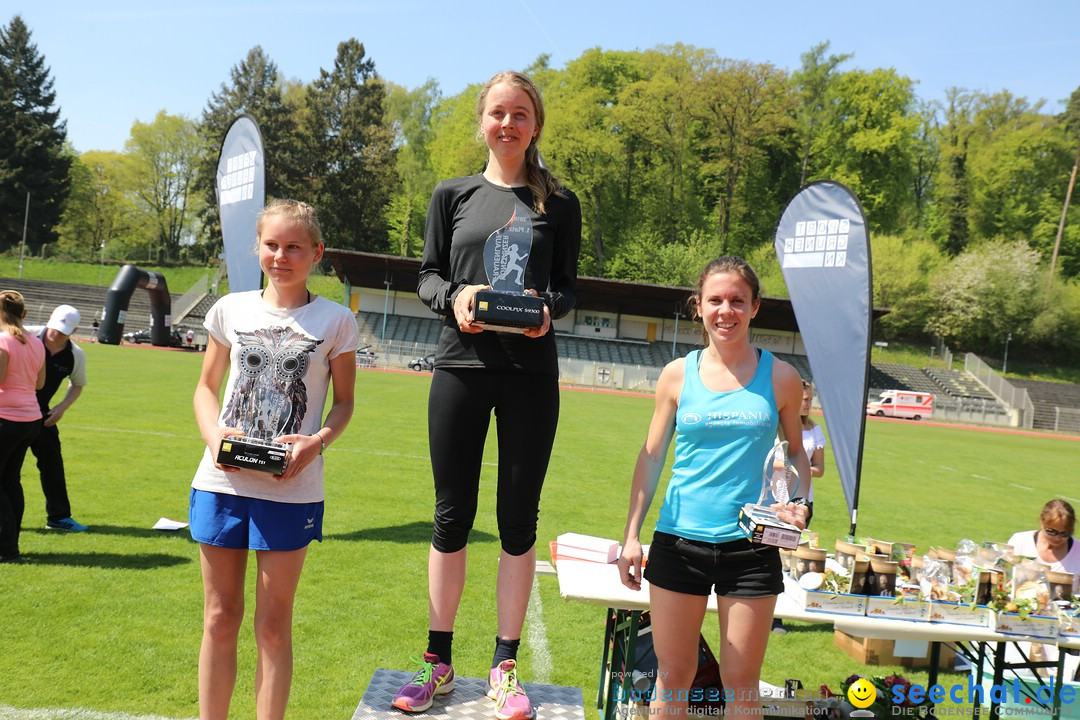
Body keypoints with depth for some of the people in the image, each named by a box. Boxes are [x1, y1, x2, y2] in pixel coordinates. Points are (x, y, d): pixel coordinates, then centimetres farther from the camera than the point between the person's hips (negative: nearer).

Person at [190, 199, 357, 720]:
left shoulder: (335, 321, 1)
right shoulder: (231, 309, 7)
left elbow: (343, 402, 6)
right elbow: (207, 387, 15)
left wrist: (317, 441, -13)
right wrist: (214, 433, -5)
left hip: (291, 488, -2)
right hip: (222, 481, 2)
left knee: (273, 623, 7)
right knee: (219, 617, 12)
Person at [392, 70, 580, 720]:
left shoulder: (559, 204, 8)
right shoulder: (452, 195, 9)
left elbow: (569, 286, 7)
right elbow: (428, 275, 8)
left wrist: (548, 307, -16)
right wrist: (454, 296, -14)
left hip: (532, 372, 0)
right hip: (461, 366, 1)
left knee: (518, 519, 4)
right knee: (452, 514, 6)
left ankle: (505, 666, 17)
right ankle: (439, 663, 20)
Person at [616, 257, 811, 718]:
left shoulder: (779, 377, 1)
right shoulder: (678, 374, 2)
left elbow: (796, 452, 12)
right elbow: (652, 456, 6)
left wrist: (798, 504, -8)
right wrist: (631, 536, 2)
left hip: (750, 544, 0)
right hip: (679, 540, 1)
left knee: (742, 680, 8)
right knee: (673, 675, 9)